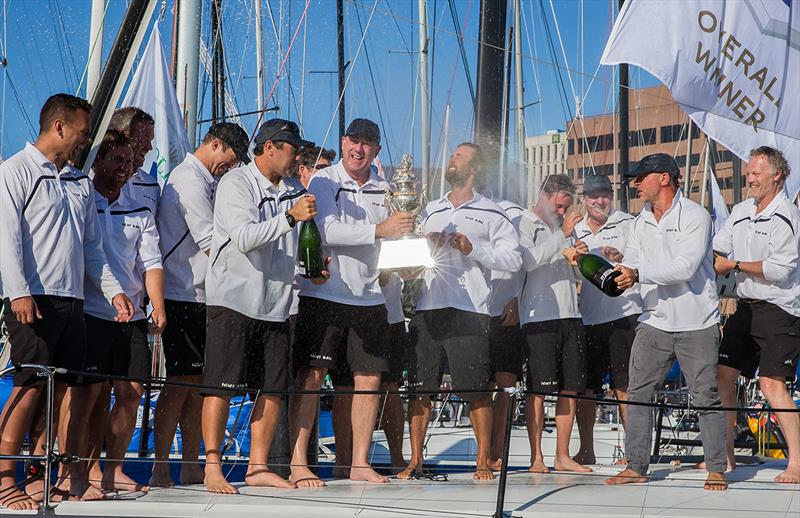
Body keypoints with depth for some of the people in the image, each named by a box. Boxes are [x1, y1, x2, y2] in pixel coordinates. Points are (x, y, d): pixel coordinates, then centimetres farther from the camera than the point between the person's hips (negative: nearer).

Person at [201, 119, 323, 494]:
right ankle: (213, 468, -2)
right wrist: (290, 216, -24)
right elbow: (244, 238, -18)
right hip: (233, 298, -7)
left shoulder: (293, 190, 16)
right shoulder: (236, 183, -5)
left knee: (272, 389, 5)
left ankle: (258, 467, 13)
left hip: (276, 303, 7)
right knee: (221, 386, -7)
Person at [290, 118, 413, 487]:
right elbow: (327, 230, -17)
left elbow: (396, 236, 21)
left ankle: (360, 464, 13)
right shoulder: (323, 182, -2)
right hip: (323, 293, -5)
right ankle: (297, 464, -4)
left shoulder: (384, 190, 12)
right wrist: (378, 230, -22)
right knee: (311, 375, -6)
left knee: (369, 378, 5)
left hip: (369, 297, 5)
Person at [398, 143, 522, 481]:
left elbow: (513, 259, -1)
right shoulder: (430, 211, 22)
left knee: (477, 389, -4)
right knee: (419, 386, 2)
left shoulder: (490, 214, 7)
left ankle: (484, 461, 5)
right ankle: (415, 461, 7)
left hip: (468, 310, -4)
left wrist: (474, 249, -11)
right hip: (427, 308, 4)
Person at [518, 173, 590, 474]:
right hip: (539, 317, -6)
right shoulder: (525, 225, 1)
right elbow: (529, 261, -17)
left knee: (570, 389, 5)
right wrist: (562, 235, -15)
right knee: (538, 389, -5)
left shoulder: (565, 227, 19)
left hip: (569, 314, 6)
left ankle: (563, 455, 11)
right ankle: (536, 457, -1)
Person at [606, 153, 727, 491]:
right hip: (654, 321, 6)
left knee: (705, 396, -2)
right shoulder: (638, 224, 13)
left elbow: (685, 267, -18)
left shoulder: (695, 216, -7)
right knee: (638, 393, 1)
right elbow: (630, 267, 10)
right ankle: (636, 466, 7)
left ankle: (716, 469, 5)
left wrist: (639, 274, -24)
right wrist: (617, 278, -12)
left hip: (696, 323, -6)